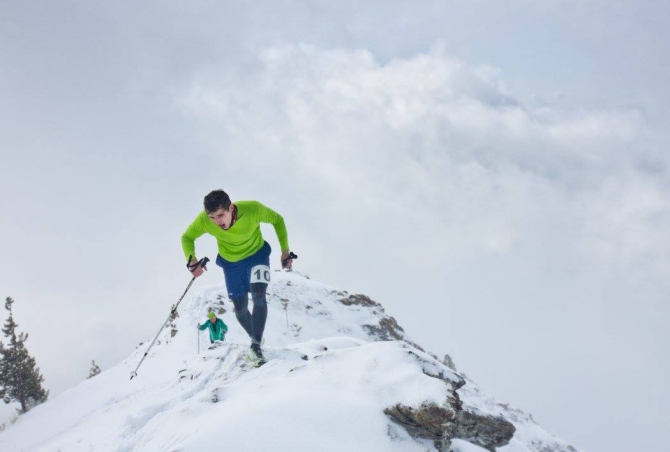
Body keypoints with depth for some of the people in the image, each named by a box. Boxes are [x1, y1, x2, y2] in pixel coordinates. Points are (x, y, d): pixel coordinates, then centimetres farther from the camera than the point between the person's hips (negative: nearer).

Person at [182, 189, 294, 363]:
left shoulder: (253, 209, -36)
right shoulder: (203, 220, -31)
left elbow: (277, 220, -15)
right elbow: (187, 237, -11)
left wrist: (285, 251, -15)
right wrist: (192, 260, -29)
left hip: (257, 255, -2)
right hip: (231, 263, 2)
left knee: (258, 297, -26)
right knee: (240, 309, 8)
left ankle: (256, 344, -22)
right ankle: (256, 339, 34)